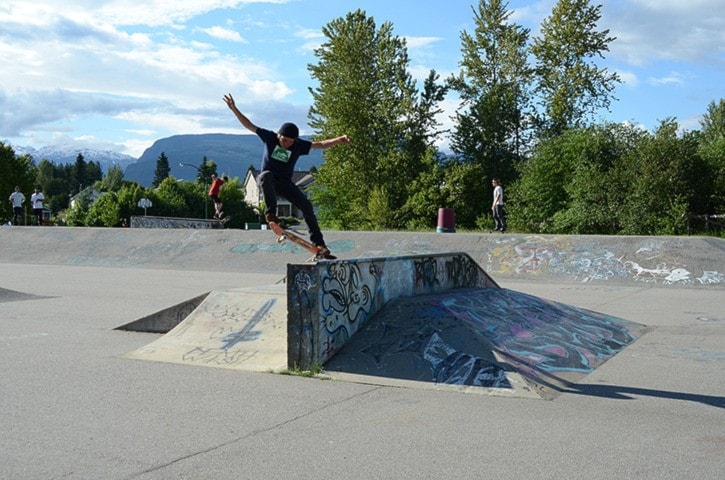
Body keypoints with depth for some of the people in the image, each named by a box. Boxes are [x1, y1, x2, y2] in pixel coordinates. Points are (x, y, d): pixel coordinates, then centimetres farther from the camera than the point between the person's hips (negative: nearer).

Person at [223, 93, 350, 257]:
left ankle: (318, 242, -6)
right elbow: (249, 125, -5)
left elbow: (320, 145, -10)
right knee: (266, 175, -39)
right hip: (268, 179, -2)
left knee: (306, 206, -12)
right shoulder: (270, 137, -9)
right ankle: (270, 212, -35)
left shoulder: (299, 145, -6)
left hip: (285, 183, 2)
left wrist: (339, 139, -24)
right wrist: (234, 109, -11)